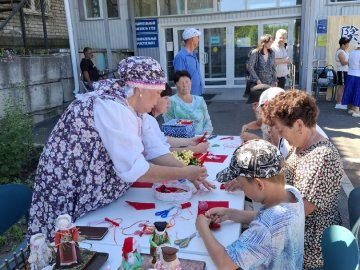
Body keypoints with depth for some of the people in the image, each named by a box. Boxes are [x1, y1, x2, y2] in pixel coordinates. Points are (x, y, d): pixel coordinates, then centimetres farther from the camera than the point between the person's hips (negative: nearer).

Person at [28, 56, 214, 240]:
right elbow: (135, 170, -30)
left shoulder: (128, 104, 1)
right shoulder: (111, 107, -27)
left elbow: (154, 149, -2)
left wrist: (186, 171, -13)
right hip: (72, 198, -8)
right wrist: (183, 173, -21)